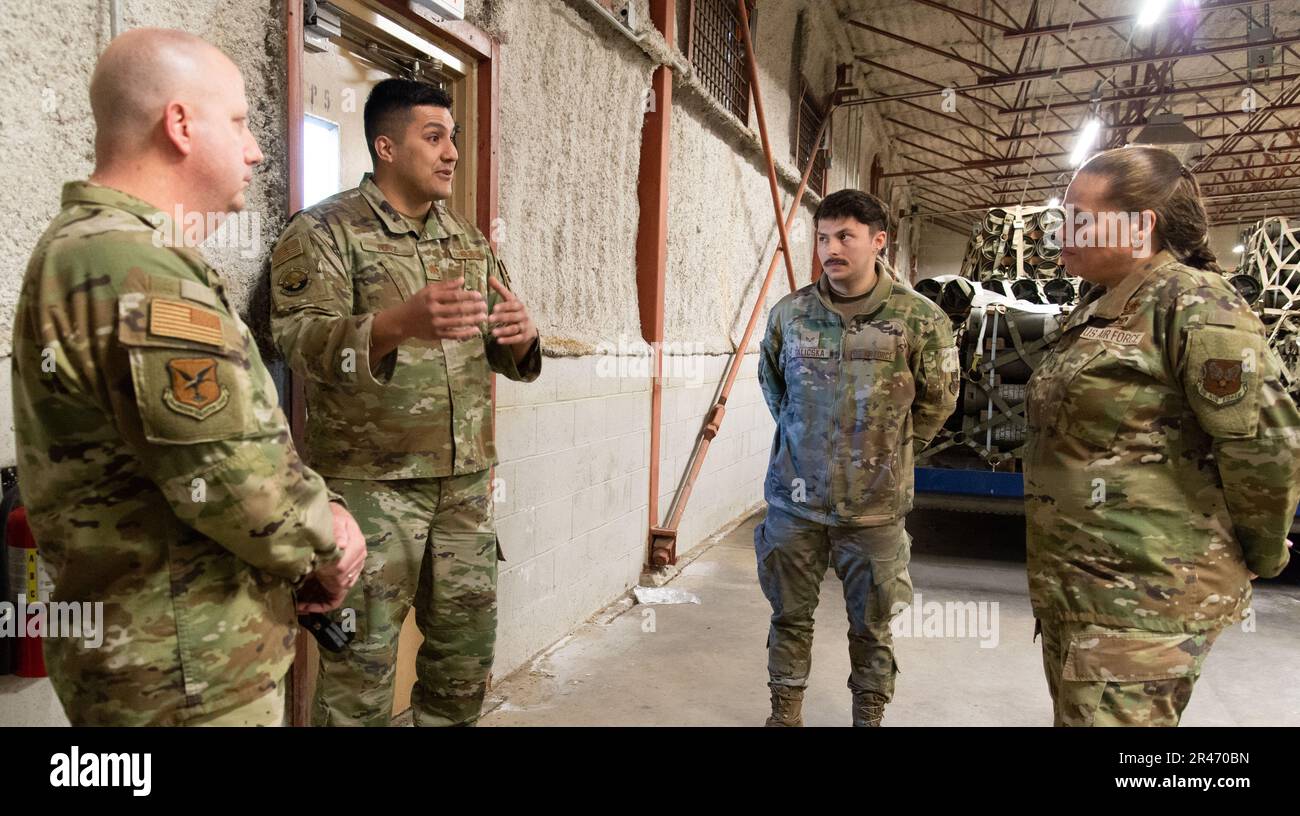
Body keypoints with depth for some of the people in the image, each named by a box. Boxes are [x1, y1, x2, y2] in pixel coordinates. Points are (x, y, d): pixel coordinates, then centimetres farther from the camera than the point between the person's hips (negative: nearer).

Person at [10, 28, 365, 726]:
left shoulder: (90, 246, 12)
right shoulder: (133, 266, -23)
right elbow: (236, 482, -26)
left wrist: (316, 518, 2)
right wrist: (326, 545, -8)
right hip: (189, 673, -9)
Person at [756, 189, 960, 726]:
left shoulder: (920, 319, -8)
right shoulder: (789, 313, -2)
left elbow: (937, 400, 5)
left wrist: (890, 447, 8)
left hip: (875, 504, -1)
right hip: (794, 497, 2)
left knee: (870, 626, 14)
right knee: (790, 615, 14)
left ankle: (869, 715, 35)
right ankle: (785, 711, 34)